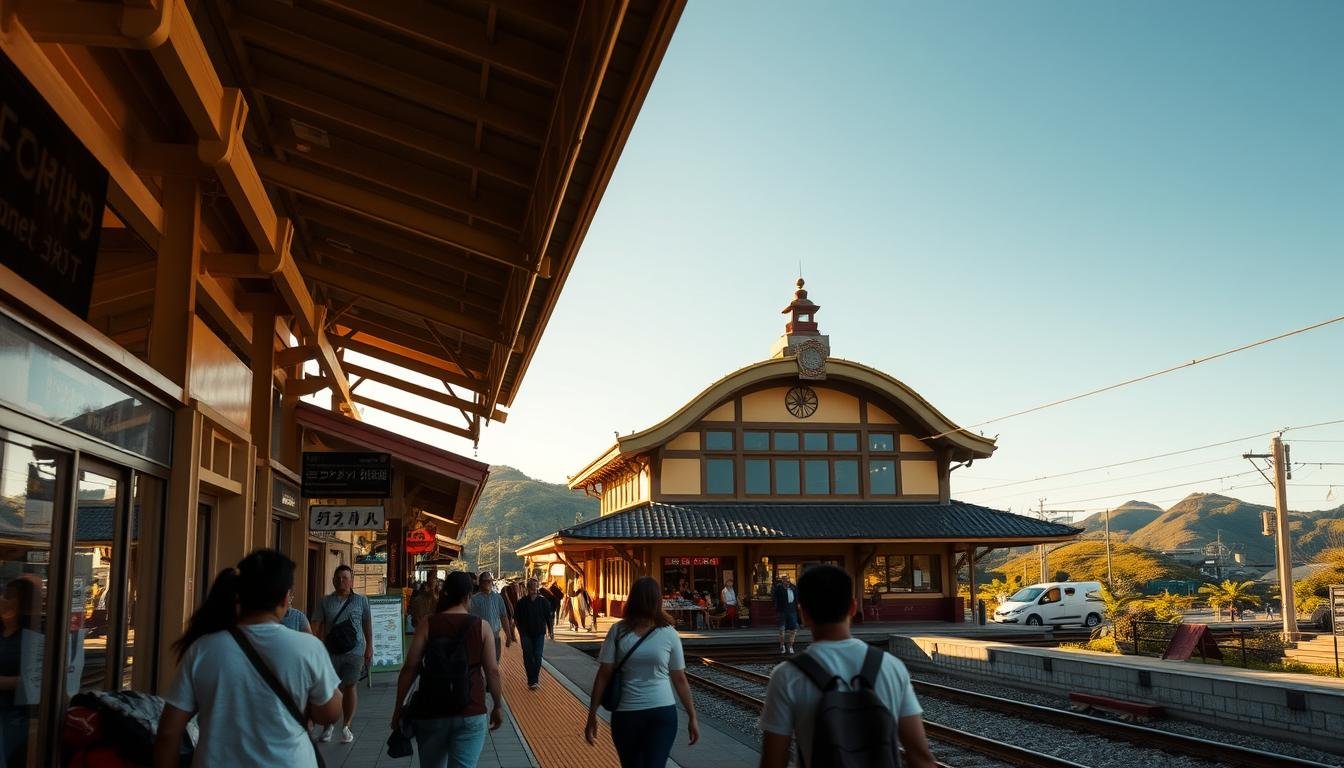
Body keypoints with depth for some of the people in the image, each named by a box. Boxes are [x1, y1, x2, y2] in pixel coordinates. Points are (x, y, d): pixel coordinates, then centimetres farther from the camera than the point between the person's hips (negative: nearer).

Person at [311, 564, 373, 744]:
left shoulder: (361, 601, 6)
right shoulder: (325, 602, 5)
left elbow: (367, 626, 11)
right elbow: (316, 627, 3)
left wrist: (369, 648, 9)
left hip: (354, 651, -1)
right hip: (330, 652, 1)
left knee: (350, 687, 0)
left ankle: (346, 726, 11)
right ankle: (329, 725, 21)